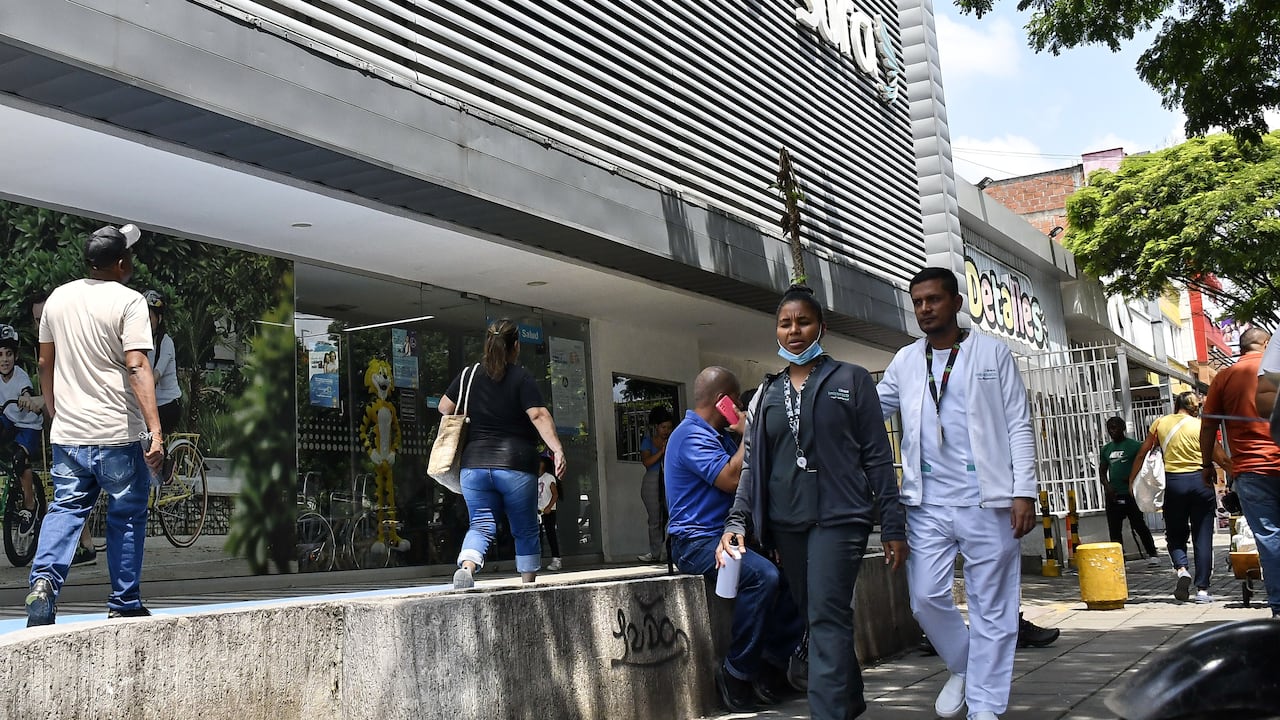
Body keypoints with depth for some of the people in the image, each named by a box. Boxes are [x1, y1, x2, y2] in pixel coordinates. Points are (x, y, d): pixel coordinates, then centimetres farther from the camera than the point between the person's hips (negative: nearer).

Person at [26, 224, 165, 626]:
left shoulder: (59, 298, 9)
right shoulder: (128, 302, -10)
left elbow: (45, 363, 16)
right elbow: (137, 369, -19)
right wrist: (155, 431, -23)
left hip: (67, 432, 5)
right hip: (119, 432, -5)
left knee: (65, 509, 11)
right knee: (127, 515, 7)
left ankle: (44, 579, -11)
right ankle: (124, 604, 13)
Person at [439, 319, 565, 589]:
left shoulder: (469, 375, 7)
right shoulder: (521, 378, -5)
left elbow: (444, 408, 14)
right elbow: (539, 416, -15)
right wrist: (558, 450, -18)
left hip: (475, 465, 3)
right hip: (516, 465, -3)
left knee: (481, 524, 3)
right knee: (526, 530, 12)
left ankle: (466, 566, -24)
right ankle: (528, 583, 18)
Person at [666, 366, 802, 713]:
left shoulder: (720, 435, 19)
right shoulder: (692, 435, -11)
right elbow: (731, 479, -22)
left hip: (726, 535, 9)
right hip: (697, 542, -9)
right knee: (762, 575, -32)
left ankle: (772, 665, -4)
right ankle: (737, 673, -20)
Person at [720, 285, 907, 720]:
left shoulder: (851, 380, 4)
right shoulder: (766, 394, 15)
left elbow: (878, 456, 1)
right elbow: (752, 466, 14)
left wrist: (893, 527, -4)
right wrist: (736, 521, 1)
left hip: (838, 517, -4)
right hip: (786, 523, 4)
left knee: (827, 617, -14)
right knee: (819, 617, 11)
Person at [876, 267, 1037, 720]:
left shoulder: (992, 353, 4)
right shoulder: (905, 362, 12)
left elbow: (1018, 425, 2)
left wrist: (1024, 491, -6)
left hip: (986, 500, -2)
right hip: (927, 503, 3)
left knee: (991, 606, 2)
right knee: (926, 598, -1)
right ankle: (961, 669, 26)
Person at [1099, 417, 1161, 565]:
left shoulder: (1134, 445, -2)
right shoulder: (1107, 449, 14)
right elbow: (1102, 470, 17)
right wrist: (1107, 486, 1)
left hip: (1131, 493, -5)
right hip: (1113, 495, 5)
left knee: (1139, 525, -3)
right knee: (1114, 529, 5)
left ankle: (1152, 555, 8)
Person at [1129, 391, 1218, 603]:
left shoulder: (1160, 423, 6)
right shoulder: (1201, 426, 1)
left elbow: (1142, 454, 11)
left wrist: (1131, 480, 21)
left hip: (1174, 483, 1)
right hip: (1201, 481, -1)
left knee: (1175, 535, 14)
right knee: (1203, 538, 3)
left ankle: (1181, 569, -14)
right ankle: (1202, 589, 0)